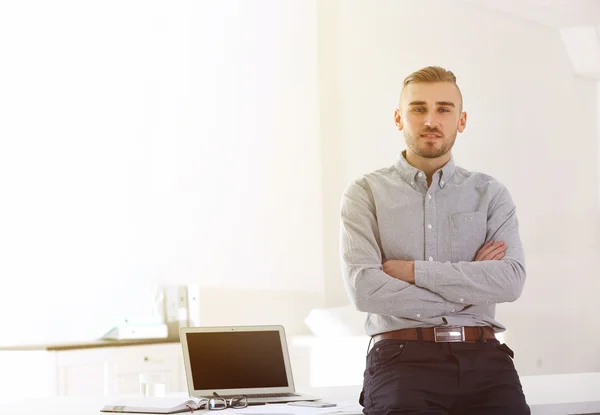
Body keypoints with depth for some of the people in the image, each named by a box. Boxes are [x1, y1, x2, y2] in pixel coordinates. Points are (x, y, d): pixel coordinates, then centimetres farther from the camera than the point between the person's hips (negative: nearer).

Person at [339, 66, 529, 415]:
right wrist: (468, 288, -2)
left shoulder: (490, 194, 13)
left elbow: (512, 280, -3)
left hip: (483, 358, 2)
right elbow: (363, 288, -6)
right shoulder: (366, 193, 7)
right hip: (402, 358, -2)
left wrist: (414, 271, -7)